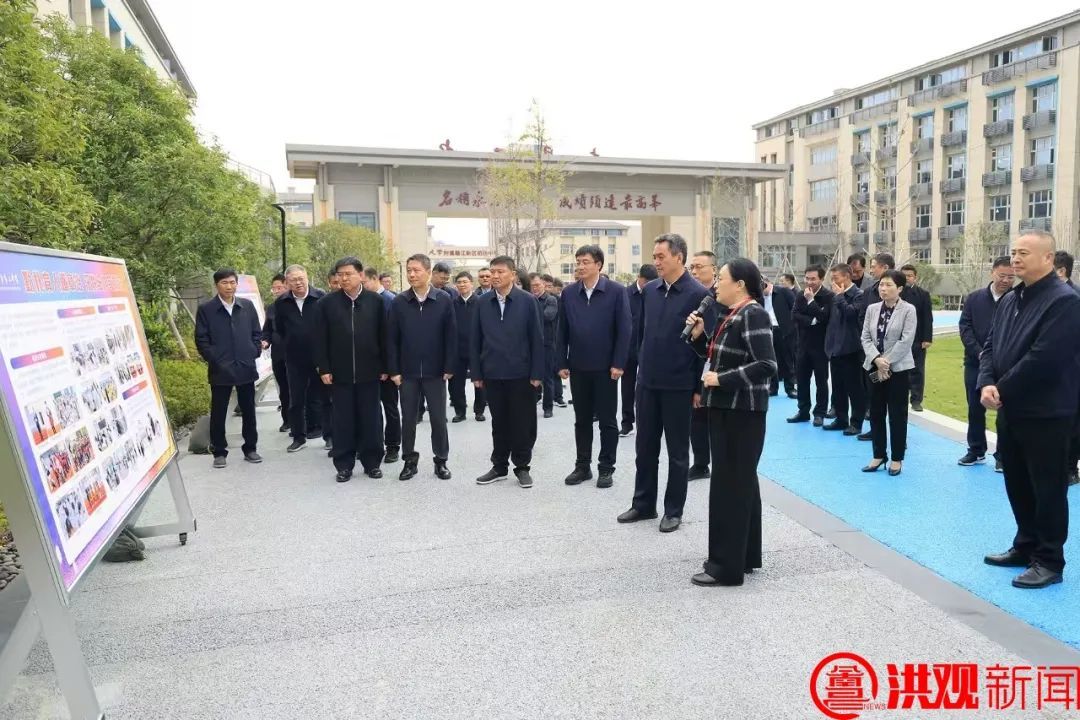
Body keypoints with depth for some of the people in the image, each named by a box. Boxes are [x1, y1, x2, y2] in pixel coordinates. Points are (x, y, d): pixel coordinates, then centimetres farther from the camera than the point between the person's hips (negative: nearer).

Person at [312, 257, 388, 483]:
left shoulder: (375, 301, 1)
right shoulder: (327, 303, 0)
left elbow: (383, 336, 3)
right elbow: (320, 339, 1)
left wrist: (384, 367, 1)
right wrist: (324, 369, -4)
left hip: (369, 371, 0)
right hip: (340, 373, 0)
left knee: (371, 419, 7)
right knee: (343, 421, 6)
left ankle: (372, 462, 19)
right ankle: (344, 465, 16)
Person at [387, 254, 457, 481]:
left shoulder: (444, 300, -4)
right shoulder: (399, 302, 0)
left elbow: (451, 336, -3)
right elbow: (391, 339, 1)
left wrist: (449, 367, -7)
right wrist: (394, 370, -3)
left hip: (435, 371, -1)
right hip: (408, 372, 1)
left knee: (438, 418, 6)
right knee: (408, 418, 8)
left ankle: (441, 461, 19)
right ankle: (410, 461, 21)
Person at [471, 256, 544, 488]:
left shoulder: (528, 301, -4)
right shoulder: (483, 303, 3)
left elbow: (536, 339, -4)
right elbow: (475, 340, 5)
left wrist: (536, 373, -8)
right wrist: (476, 373, 2)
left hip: (521, 374, -2)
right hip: (492, 374, 2)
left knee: (523, 423, 5)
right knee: (499, 423, 12)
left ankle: (522, 467, 20)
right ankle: (499, 466, 24)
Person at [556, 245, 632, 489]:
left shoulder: (616, 291, -6)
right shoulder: (569, 293, 3)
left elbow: (625, 330, -7)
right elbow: (562, 331, 5)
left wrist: (618, 364, -11)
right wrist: (561, 363, 1)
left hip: (605, 367, -3)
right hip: (578, 367, 3)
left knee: (607, 420, 6)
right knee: (582, 420, 12)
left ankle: (606, 468, 17)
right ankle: (582, 466, 22)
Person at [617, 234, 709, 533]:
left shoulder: (698, 294, -11)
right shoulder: (650, 290, 7)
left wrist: (699, 386, -10)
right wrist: (641, 367, 12)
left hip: (678, 384, -5)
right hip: (647, 381, 6)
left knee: (677, 451, 8)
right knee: (645, 447, 13)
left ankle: (673, 510, 21)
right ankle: (643, 504, 27)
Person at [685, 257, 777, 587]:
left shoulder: (754, 314, -16)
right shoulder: (732, 315, 12)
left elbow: (766, 365, -23)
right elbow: (717, 356, 15)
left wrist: (721, 379, -21)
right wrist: (698, 335, 0)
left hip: (742, 411, -10)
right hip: (726, 408, 10)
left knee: (730, 483, -4)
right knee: (741, 480, 16)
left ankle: (727, 565, 5)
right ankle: (745, 556, 27)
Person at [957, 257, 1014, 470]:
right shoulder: (974, 298, 6)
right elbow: (965, 327, 0)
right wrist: (979, 353, -11)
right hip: (975, 363, 3)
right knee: (975, 409, 11)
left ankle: (1003, 454, 14)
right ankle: (976, 450, 24)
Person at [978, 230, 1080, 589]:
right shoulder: (1010, 300, 11)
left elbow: (1043, 358, -23)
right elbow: (991, 346, 10)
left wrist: (1002, 390, -14)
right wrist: (987, 384, -7)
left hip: (1046, 414, -8)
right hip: (1011, 410, 8)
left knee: (1048, 488, 3)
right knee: (1017, 484, 17)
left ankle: (1049, 561, 14)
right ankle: (1026, 546, 32)